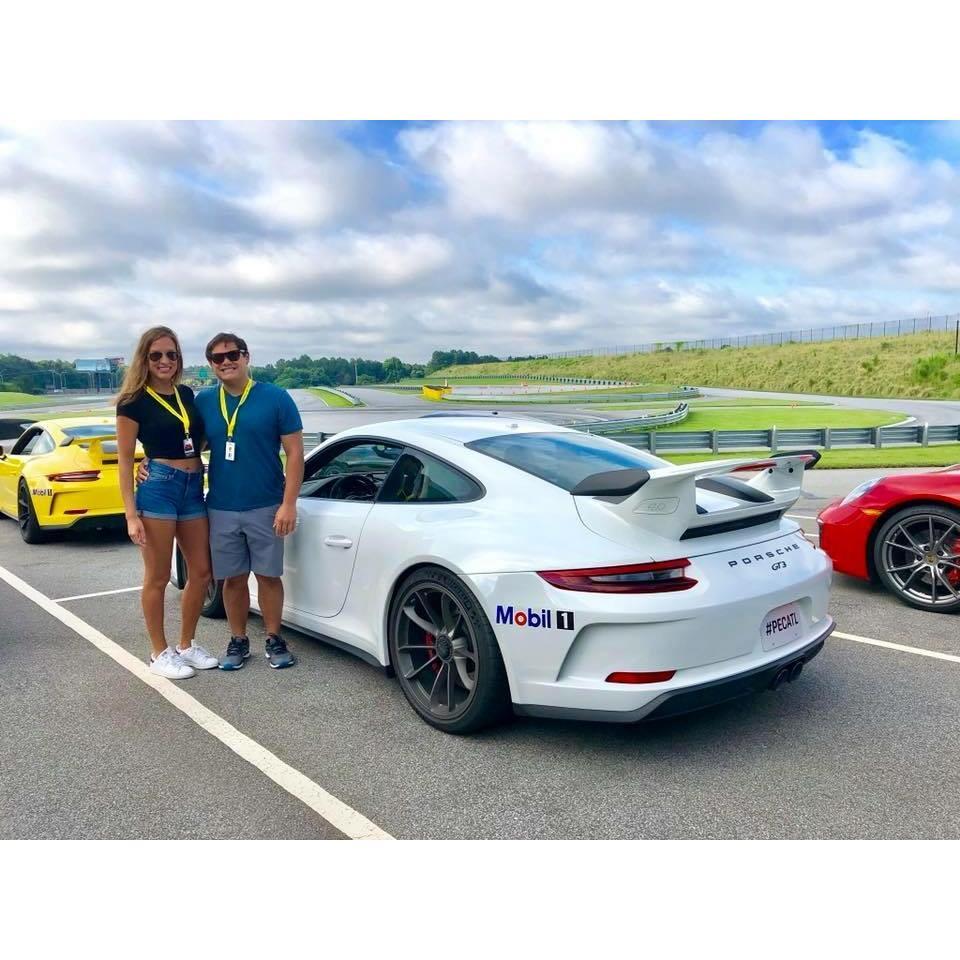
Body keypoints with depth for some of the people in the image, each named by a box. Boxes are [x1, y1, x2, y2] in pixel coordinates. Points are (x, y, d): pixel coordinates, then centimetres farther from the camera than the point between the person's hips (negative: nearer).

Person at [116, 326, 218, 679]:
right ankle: (159, 653, 18)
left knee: (201, 572, 10)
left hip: (194, 489, 6)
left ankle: (186, 645, 26)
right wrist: (131, 514, -12)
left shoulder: (187, 394, 11)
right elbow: (125, 459, -6)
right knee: (158, 578, 3)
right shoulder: (134, 402, -5)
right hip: (158, 488, -6)